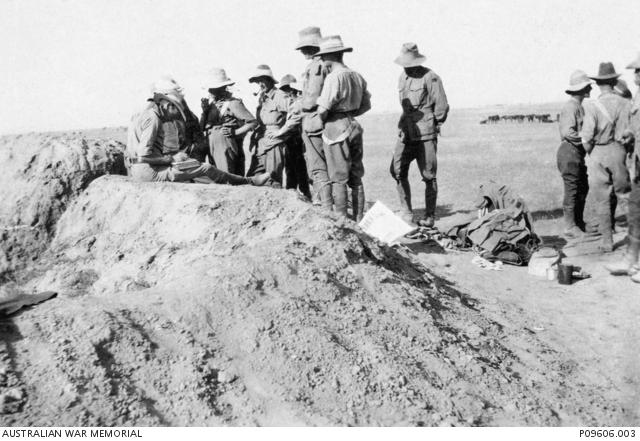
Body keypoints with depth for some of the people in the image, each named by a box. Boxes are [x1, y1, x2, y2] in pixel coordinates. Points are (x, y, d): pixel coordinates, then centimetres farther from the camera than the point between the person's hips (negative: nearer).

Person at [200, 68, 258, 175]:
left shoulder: (233, 103, -5)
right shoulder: (211, 103, 16)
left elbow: (253, 122, -8)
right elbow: (201, 127, 14)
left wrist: (235, 132, -13)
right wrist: (205, 112, -2)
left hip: (226, 146, -7)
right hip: (212, 148, 7)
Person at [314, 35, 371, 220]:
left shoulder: (334, 77, -14)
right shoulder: (357, 76, 10)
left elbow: (324, 107, -17)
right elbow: (366, 105, 15)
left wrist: (319, 121, 1)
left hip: (336, 128, -7)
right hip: (353, 126, 7)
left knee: (338, 178, -1)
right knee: (356, 178, 12)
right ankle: (358, 219, 17)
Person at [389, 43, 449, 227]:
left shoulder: (430, 77, -8)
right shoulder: (403, 77, 14)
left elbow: (442, 106, -7)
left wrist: (433, 126, 1)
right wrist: (405, 123, 16)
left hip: (425, 134, -7)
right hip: (405, 133, 7)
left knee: (428, 176, -1)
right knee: (397, 171, 1)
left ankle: (429, 217, 7)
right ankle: (406, 213, 11)